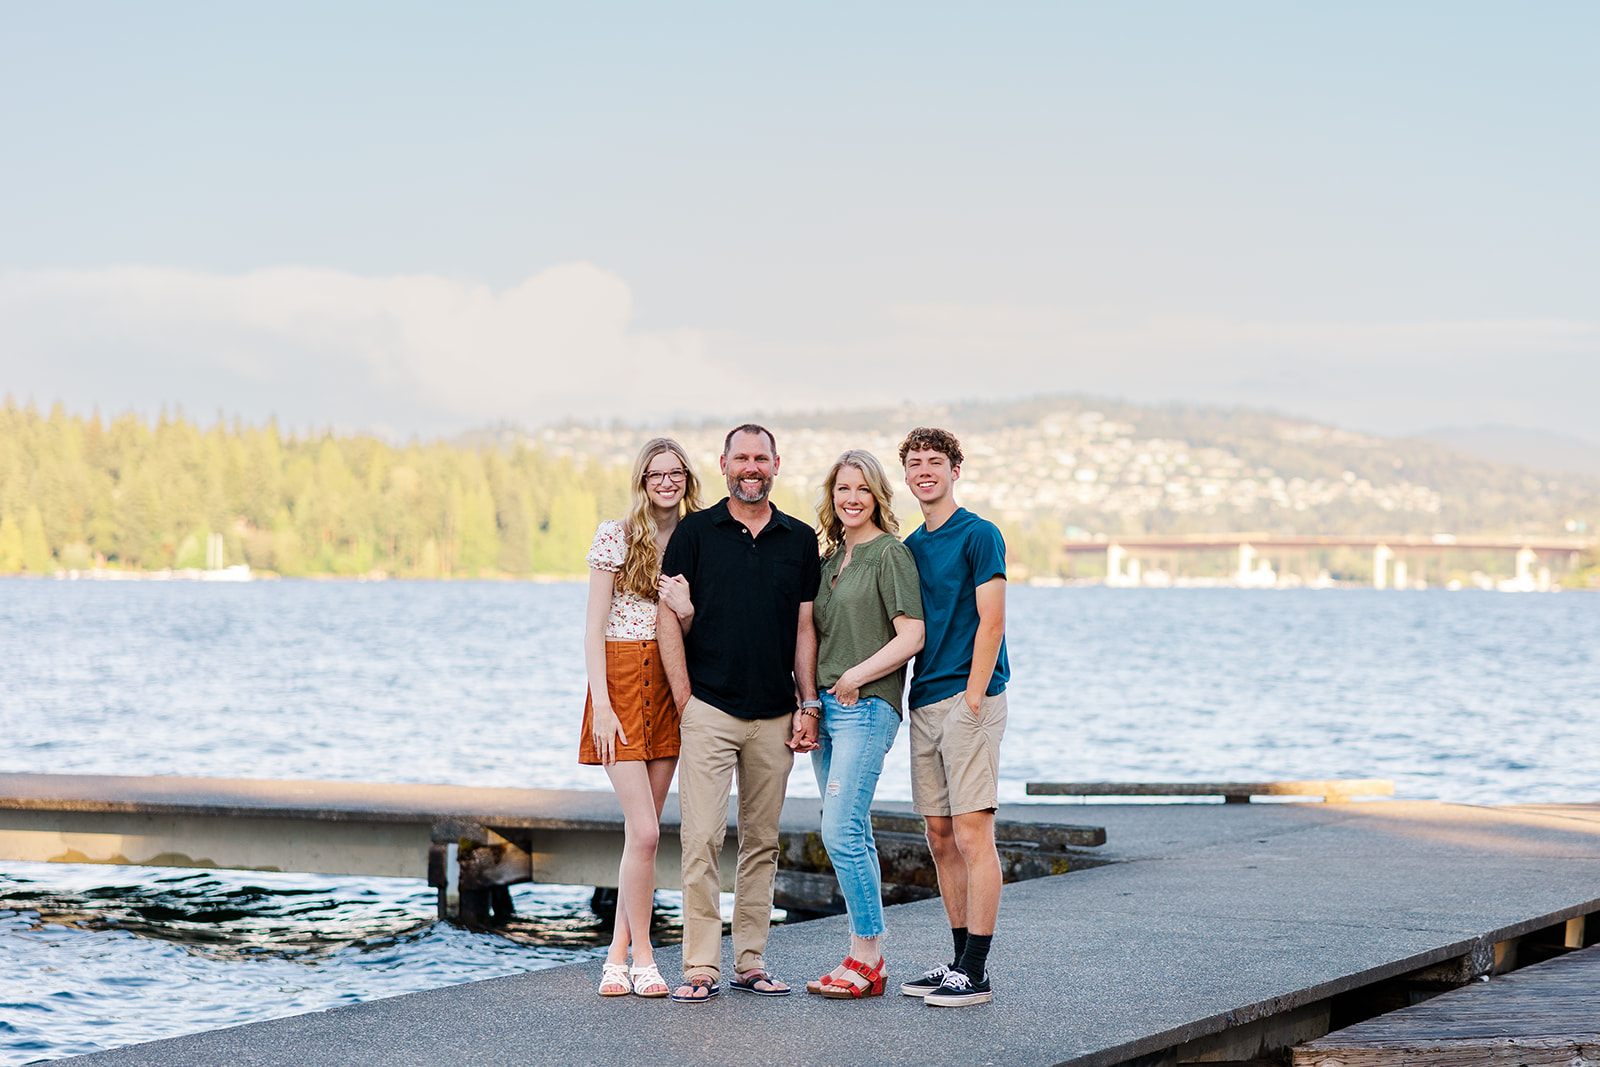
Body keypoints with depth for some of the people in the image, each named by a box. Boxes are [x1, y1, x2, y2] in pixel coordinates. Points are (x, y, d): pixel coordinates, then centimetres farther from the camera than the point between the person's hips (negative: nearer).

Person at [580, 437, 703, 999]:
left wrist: (688, 612, -11)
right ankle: (642, 957, -1)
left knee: (643, 830, 6)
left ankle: (619, 954, 13)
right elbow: (594, 628, -6)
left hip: (670, 685, 5)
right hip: (622, 680, -5)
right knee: (644, 830, -11)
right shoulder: (616, 536, -4)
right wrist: (602, 705, -14)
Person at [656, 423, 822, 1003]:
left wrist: (809, 705, 3)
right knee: (702, 839, -9)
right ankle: (700, 967, -7)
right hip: (709, 710, -3)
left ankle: (751, 961, 15)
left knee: (762, 842, 8)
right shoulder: (694, 532, 1)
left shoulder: (800, 540, 9)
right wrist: (685, 700, -5)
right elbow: (669, 618, 0)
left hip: (775, 716, 3)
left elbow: (805, 628, 10)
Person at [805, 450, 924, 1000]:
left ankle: (867, 956, -8)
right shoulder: (831, 558, 18)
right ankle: (865, 959, 12)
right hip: (826, 706, 8)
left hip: (867, 706, -8)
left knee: (841, 831, -14)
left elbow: (911, 636, -14)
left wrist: (857, 676, -17)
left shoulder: (890, 554, -6)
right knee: (853, 835, 8)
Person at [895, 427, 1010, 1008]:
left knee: (972, 834, -9)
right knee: (941, 837, 9)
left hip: (969, 698, -8)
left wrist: (972, 698, -16)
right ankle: (960, 960, 15)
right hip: (925, 701, 8)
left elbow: (991, 622, -12)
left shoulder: (979, 535, -6)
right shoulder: (911, 547, 16)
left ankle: (975, 972, -8)